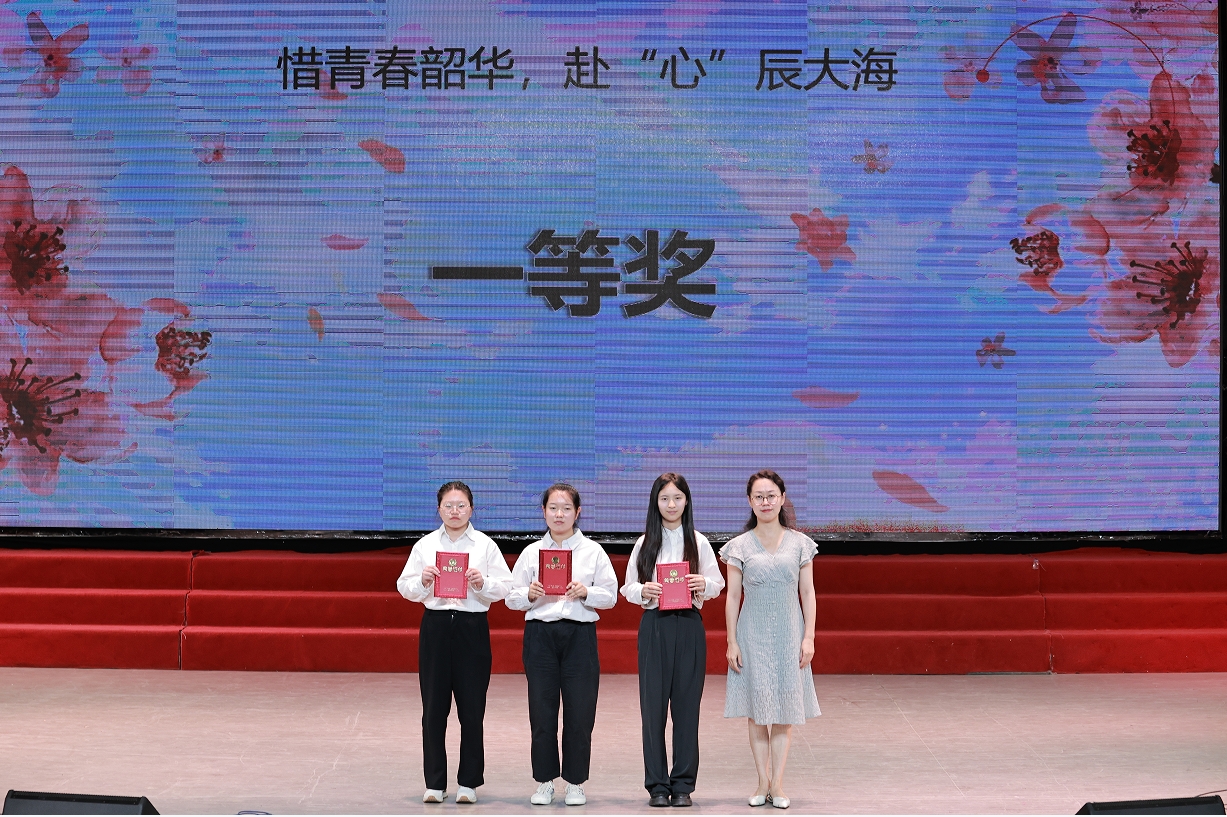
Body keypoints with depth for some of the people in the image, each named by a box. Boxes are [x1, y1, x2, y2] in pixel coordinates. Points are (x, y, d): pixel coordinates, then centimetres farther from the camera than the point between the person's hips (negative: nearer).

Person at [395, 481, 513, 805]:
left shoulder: (485, 545, 5)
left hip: (472, 627, -1)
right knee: (434, 707, 2)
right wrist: (422, 581, -13)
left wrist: (483, 583, -17)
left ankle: (468, 782, 11)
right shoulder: (425, 545, 8)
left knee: (472, 708, 0)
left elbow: (504, 587, 1)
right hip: (435, 626, 1)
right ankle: (435, 782, 12)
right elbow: (405, 587, 6)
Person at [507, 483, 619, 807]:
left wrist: (586, 592, -15)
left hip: (580, 634, -1)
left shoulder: (593, 551, 6)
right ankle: (544, 782, 15)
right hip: (540, 634, 1)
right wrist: (529, 594, -14)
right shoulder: (531, 552, 8)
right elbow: (512, 598, 6)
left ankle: (575, 783, 13)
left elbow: (610, 596, 3)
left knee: (580, 712, 0)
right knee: (542, 711, 2)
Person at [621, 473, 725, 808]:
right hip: (654, 626, 0)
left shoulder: (699, 542, 6)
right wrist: (644, 590, -13)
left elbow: (718, 584, 9)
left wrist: (704, 584, -12)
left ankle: (682, 784, 9)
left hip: (689, 626, 0)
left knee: (687, 705, 1)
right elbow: (628, 588, 7)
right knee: (653, 705, -1)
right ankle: (657, 785, 8)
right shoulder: (645, 543, 6)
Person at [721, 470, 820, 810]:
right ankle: (763, 782, 9)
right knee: (758, 709, 2)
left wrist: (809, 637, -2)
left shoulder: (799, 543, 4)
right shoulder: (740, 546, 1)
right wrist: (732, 642, -2)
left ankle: (777, 783, 6)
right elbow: (733, 597, 3)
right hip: (753, 635, 0)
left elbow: (807, 593, 5)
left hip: (788, 635, 0)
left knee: (784, 710, 2)